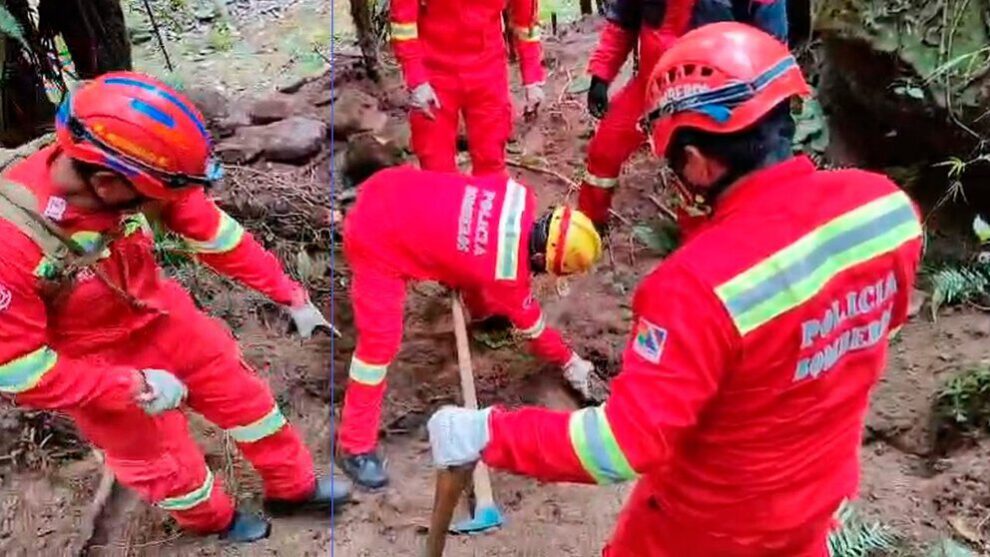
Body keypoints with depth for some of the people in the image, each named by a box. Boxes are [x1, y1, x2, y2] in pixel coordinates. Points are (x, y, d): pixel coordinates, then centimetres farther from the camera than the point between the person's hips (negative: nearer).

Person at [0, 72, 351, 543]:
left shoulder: (130, 175, -25)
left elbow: (214, 233, -10)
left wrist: (290, 296, -5)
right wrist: (135, 387, -23)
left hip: (162, 317, 4)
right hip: (95, 366, -4)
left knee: (244, 395, 17)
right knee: (159, 458, 18)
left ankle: (293, 486, 43)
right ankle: (214, 518, 50)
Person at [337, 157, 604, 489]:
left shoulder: (520, 198, -7)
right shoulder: (505, 272, -21)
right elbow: (531, 326, -3)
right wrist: (569, 362, 12)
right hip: (377, 239, -8)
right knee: (381, 340, -9)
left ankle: (481, 308, 55)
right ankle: (356, 448, 2)